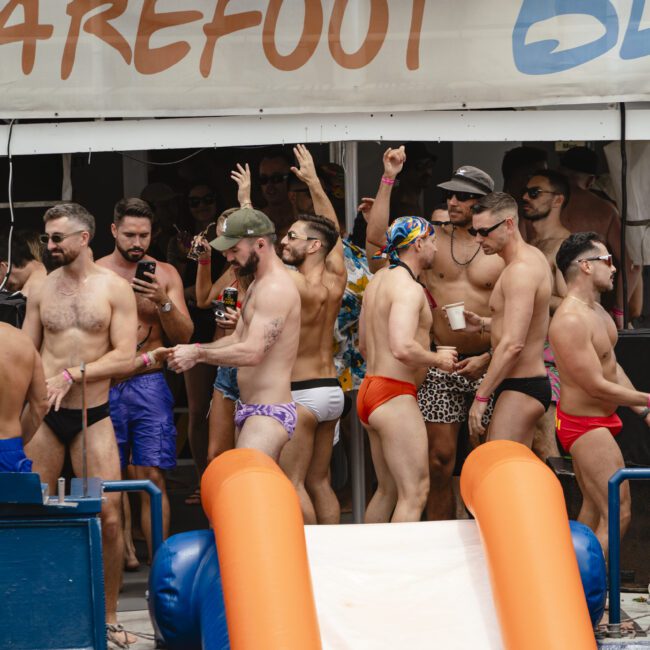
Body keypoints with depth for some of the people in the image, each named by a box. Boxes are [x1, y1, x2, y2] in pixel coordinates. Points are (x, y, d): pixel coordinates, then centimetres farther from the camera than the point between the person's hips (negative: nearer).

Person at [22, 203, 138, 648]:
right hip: (44, 415, 2)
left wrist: (73, 374, -15)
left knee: (109, 517, -6)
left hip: (93, 416, -2)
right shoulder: (41, 289, 8)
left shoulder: (114, 288, -1)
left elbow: (124, 357, -6)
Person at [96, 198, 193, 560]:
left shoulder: (166, 274, 7)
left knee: (154, 478, -5)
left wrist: (163, 302, -12)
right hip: (104, 387, 0)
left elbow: (184, 336, 4)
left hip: (150, 385, 0)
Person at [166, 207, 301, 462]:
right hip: (250, 410, 11)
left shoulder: (276, 288, -17)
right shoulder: (258, 285, 19)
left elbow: (252, 352, -25)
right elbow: (238, 338, 21)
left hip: (268, 413, -11)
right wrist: (192, 350, 4)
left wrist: (197, 354, -17)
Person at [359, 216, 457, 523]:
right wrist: (437, 359, -13)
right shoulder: (409, 288, -15)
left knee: (388, 489, 18)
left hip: (370, 390, 10)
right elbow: (402, 348, -30)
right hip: (395, 396, -10)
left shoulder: (378, 281, 15)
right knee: (414, 492, -11)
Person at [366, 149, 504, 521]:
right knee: (440, 457, 0)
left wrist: (487, 358, -12)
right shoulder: (433, 240, 7)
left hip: (487, 364, -2)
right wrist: (388, 180, -8)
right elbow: (377, 239, -5)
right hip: (442, 365, 2)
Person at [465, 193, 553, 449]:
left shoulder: (520, 271, -18)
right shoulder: (534, 257, 15)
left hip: (520, 389, -11)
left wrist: (481, 397, -21)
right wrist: (483, 324, 13)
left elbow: (513, 344, -24)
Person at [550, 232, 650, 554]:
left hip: (600, 421, 11)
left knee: (594, 510, 17)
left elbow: (613, 368, 15)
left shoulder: (597, 311, 8)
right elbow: (596, 386, -24)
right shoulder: (570, 320, -25)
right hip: (584, 422, -11)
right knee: (617, 514, -13)